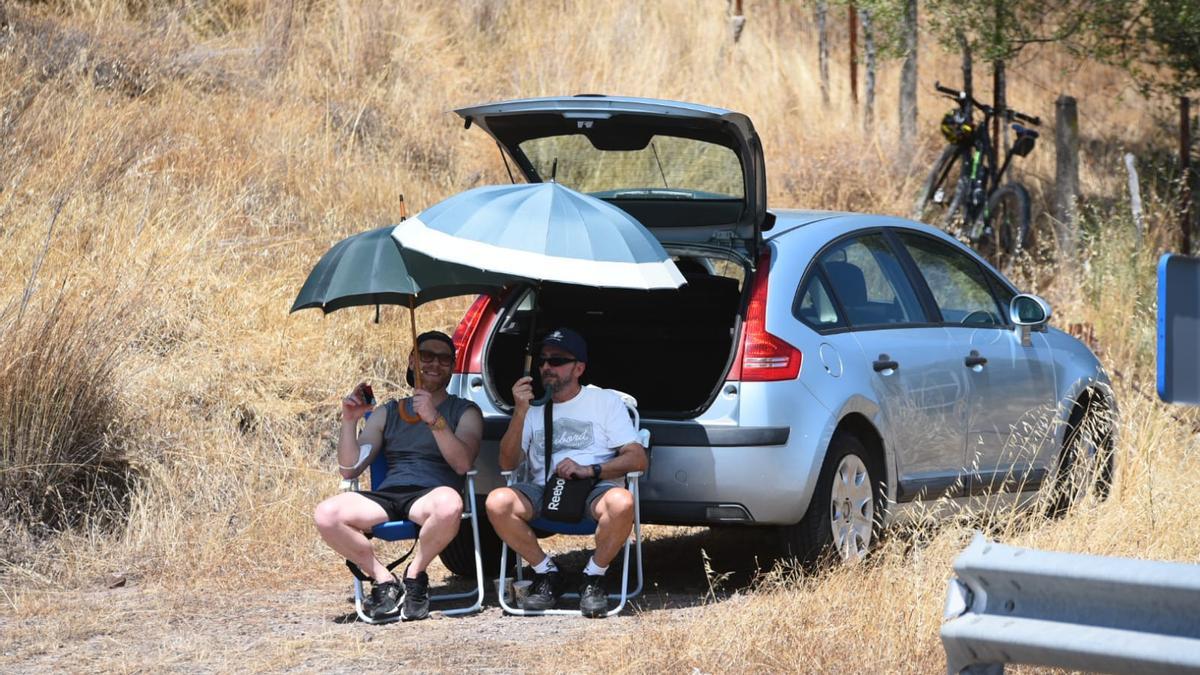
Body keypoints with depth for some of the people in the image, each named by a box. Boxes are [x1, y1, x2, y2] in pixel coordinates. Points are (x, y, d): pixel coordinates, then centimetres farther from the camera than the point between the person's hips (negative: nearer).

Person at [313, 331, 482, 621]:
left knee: (449, 504, -41)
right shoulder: (387, 413, 23)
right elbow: (349, 469, 16)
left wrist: (434, 420, -18)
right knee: (326, 515, -27)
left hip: (430, 495, -3)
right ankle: (385, 581, -9)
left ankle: (414, 576, -14)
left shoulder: (465, 412, 14)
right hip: (386, 497, 3)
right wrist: (349, 421, 1)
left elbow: (462, 464, -6)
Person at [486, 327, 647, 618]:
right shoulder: (533, 405, 17)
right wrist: (520, 412, -8)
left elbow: (638, 459, 2)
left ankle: (593, 578, -13)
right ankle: (546, 573, -8)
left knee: (621, 502, -38)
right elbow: (507, 463, 5)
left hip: (593, 490, -2)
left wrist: (590, 470, -13)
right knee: (497, 502, -30)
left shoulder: (605, 401, 11)